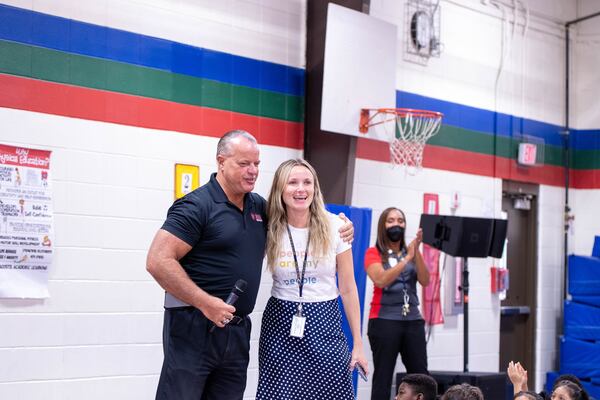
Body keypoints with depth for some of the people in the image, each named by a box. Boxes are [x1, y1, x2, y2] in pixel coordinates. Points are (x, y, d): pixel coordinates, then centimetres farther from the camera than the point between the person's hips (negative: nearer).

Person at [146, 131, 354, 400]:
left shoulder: (259, 206, 11)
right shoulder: (197, 206, -10)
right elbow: (158, 261, -17)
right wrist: (205, 303, -21)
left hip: (238, 329, 7)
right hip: (194, 327, -7)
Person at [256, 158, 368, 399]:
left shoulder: (334, 227, -5)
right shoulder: (269, 230, -5)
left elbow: (348, 289, 1)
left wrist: (357, 343, 2)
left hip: (325, 324, 0)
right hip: (281, 325, 0)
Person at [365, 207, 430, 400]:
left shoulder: (411, 252, 14)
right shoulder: (373, 253, 2)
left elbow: (425, 281, 0)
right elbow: (381, 280, -15)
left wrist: (416, 252, -10)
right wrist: (407, 258, -15)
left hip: (413, 320, 4)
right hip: (384, 321, -4)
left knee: (421, 375, 1)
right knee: (383, 377, -3)